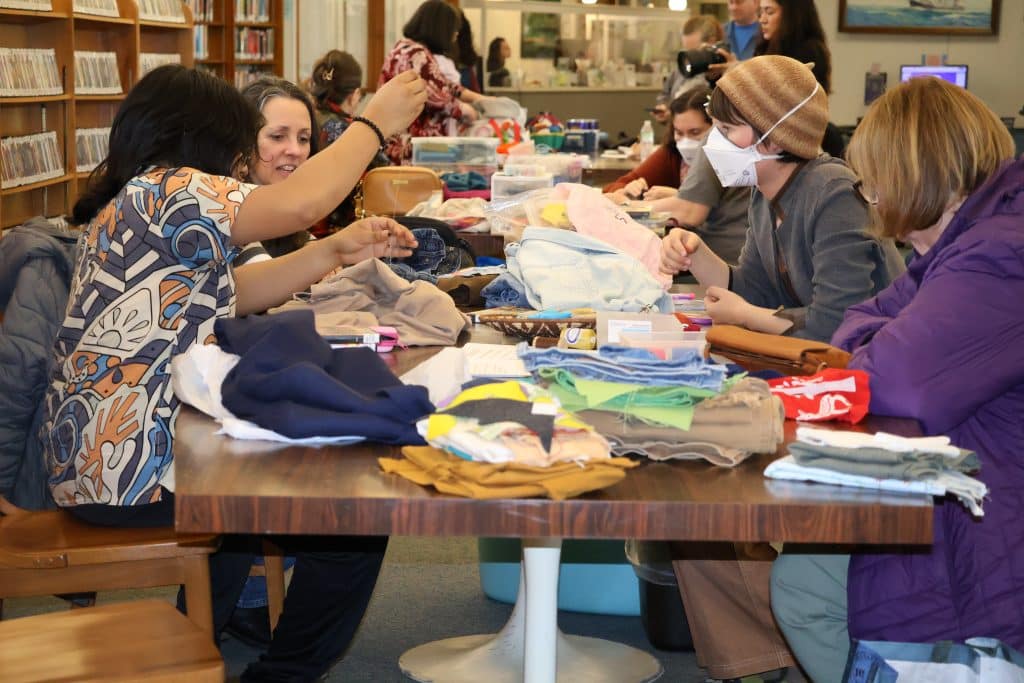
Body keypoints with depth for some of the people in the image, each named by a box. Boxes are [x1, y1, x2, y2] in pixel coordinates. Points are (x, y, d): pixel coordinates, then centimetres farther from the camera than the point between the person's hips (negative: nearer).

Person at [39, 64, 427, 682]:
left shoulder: (137, 201, 16)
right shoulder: (165, 191, -16)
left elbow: (233, 293, 17)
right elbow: (298, 202, -22)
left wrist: (336, 251, 7)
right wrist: (376, 122, -9)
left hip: (108, 450, 11)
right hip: (134, 466, -11)